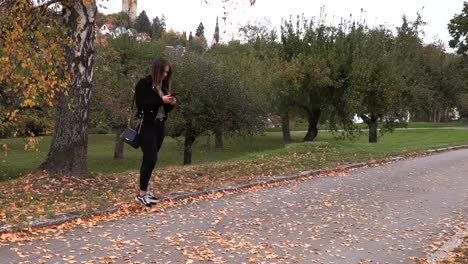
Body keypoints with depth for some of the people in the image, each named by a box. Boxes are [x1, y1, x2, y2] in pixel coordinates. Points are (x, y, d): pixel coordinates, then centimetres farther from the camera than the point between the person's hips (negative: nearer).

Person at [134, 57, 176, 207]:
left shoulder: (163, 86, 14)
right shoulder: (144, 84, -8)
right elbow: (141, 104, -17)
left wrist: (171, 103, -3)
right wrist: (161, 100, -21)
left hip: (160, 126, 7)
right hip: (147, 126, -7)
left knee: (150, 159, 9)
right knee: (150, 159, -13)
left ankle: (144, 190, 15)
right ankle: (141, 194, -7)